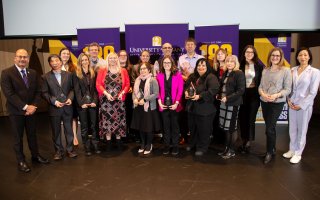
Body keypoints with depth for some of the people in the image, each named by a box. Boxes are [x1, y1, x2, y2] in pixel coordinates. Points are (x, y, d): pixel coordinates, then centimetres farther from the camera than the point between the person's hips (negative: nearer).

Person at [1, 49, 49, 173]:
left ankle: (35, 155, 32)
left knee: (32, 134, 16)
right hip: (16, 111, -4)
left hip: (31, 110, 4)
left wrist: (33, 106, -10)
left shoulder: (33, 73, 6)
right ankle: (21, 161, 23)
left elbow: (38, 91, 4)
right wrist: (24, 107, -19)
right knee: (18, 137, 9)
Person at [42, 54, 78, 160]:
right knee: (56, 131, 8)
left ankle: (70, 149, 22)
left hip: (67, 107, 1)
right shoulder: (46, 77, 1)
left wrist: (70, 98, -10)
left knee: (69, 130, 9)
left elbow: (72, 88, 7)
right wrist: (54, 101, -15)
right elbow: (44, 93, -2)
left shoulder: (68, 74, 6)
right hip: (54, 108, -1)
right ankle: (59, 151, 22)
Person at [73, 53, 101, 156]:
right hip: (82, 104, -2)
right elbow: (77, 90, -4)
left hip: (92, 103, 2)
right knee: (84, 126, 5)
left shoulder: (93, 73, 9)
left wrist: (95, 101, -8)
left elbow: (95, 88, 4)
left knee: (93, 125, 5)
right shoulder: (76, 74, 2)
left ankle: (95, 145, 13)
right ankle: (87, 147, 12)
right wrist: (81, 103, -13)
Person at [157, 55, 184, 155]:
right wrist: (160, 103, -7)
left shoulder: (178, 75, -3)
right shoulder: (159, 76, 3)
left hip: (174, 105, -2)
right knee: (166, 126, 10)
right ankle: (166, 145, 21)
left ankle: (175, 145, 19)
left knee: (175, 125, 9)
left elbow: (180, 90, -6)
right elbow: (158, 90, 3)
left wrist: (176, 103, -13)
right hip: (163, 105, 2)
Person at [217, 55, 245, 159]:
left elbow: (241, 90, -15)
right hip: (223, 103, 7)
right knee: (225, 127, 11)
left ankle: (231, 150, 13)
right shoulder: (225, 73, 15)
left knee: (232, 127, 1)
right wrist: (219, 95, 6)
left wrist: (228, 98, -20)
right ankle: (227, 148, 23)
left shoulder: (239, 74, -8)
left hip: (233, 104, -7)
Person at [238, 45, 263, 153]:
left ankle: (248, 143, 16)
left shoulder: (259, 66, 0)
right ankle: (244, 141, 23)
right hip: (242, 94, 1)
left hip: (254, 94, -1)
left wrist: (260, 93, -6)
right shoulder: (240, 65, 1)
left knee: (251, 118, 4)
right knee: (242, 118, 7)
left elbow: (262, 81, 2)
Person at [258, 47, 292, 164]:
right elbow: (260, 86, 7)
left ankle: (269, 152, 12)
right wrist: (263, 94, -13)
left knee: (269, 128, -8)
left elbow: (287, 89, -8)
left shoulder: (285, 70, -6)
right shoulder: (265, 70, 7)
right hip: (264, 102, 5)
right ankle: (272, 149, 31)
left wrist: (276, 95, -23)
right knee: (270, 128, 14)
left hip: (277, 103, -4)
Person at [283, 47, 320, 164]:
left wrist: (301, 105, -12)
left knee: (302, 130, 7)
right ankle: (292, 150, 28)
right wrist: (289, 100, -5)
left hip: (305, 105, -3)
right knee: (292, 129, 12)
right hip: (292, 104, 4)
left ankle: (298, 153, 20)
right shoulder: (292, 70, 4)